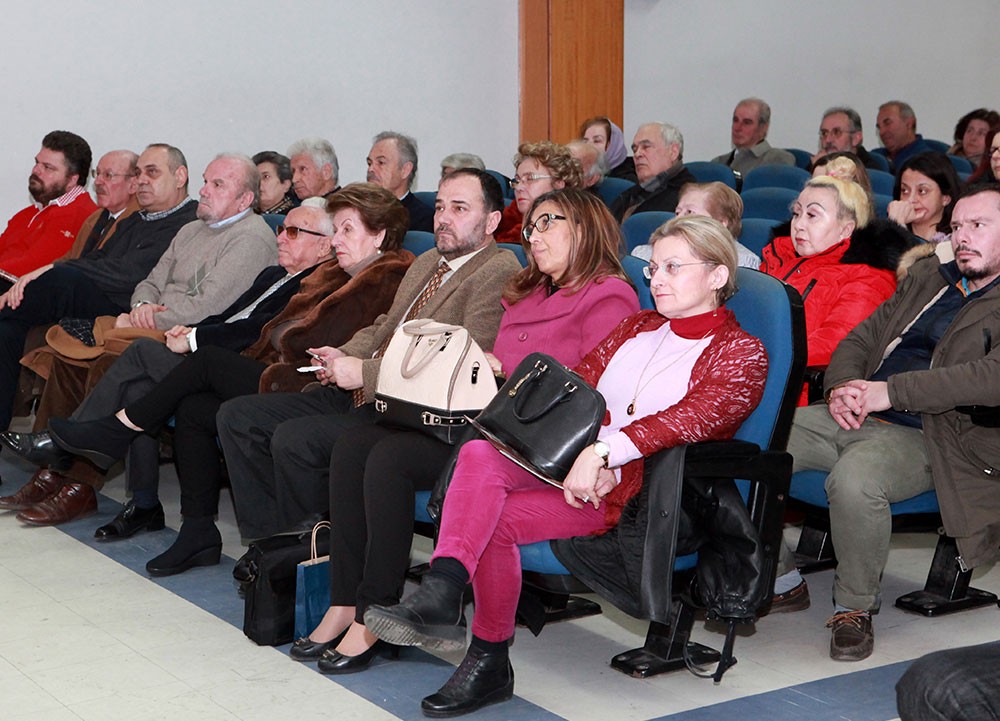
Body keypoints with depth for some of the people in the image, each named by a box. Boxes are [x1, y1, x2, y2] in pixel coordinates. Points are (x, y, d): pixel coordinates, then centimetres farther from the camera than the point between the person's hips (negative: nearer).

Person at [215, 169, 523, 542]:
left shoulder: (499, 273, -10)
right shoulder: (426, 263, 21)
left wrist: (364, 372, -17)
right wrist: (343, 356, 6)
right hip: (358, 397, 10)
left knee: (294, 438, -28)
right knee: (237, 415, 1)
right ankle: (270, 536, 4)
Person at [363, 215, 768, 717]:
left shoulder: (741, 353, 2)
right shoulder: (637, 328, 23)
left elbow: (693, 417, -16)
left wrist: (603, 452, -28)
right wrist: (584, 454, -11)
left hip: (642, 488, -6)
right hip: (571, 460, 6)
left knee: (494, 519, -26)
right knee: (479, 454, -27)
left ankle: (490, 663, -12)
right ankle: (439, 597, -40)